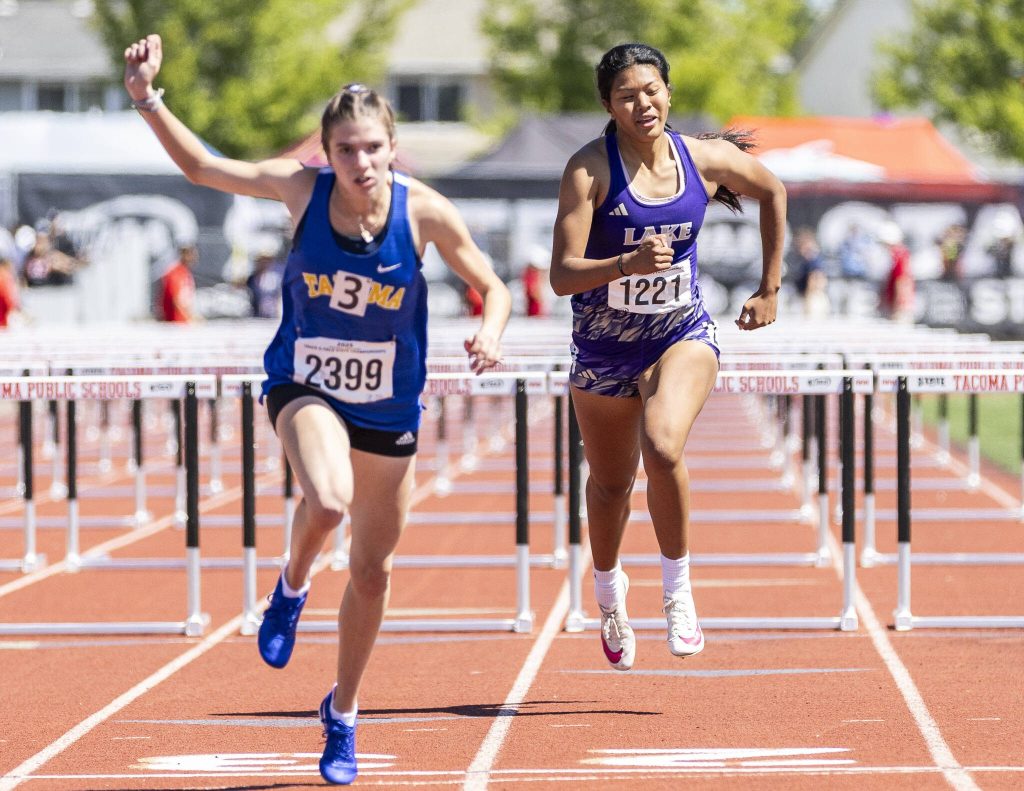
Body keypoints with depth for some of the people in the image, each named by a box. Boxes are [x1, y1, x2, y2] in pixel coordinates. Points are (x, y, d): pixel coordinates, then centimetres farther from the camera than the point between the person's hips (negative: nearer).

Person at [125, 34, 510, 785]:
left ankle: (343, 715, 34)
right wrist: (149, 101, -21)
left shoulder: (425, 211, -16)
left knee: (372, 570, 11)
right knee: (329, 500, -34)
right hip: (305, 386, -1)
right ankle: (292, 589, 2)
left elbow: (493, 287, -6)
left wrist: (491, 333, -27)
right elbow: (201, 165, -7)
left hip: (390, 406, 1)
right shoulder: (302, 187, -15)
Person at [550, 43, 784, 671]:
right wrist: (627, 264, -40)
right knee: (611, 483, 16)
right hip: (604, 346, 0)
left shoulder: (706, 160, -9)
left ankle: (678, 589, -11)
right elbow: (563, 275, -23)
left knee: (663, 448, -29)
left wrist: (770, 289, 13)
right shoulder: (590, 169, -17)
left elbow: (773, 192, 13)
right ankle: (609, 589, 46)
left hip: (683, 336, 0)